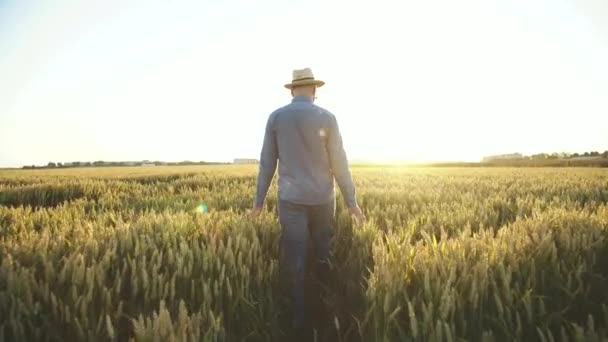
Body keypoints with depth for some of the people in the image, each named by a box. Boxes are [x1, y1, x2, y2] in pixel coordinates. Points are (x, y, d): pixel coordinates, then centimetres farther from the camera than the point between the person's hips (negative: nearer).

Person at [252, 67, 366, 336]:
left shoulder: (276, 117, -1)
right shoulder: (326, 117, -5)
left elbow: (267, 162, 1)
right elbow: (339, 163, -5)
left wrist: (259, 199, 9)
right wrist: (351, 201, 2)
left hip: (291, 199, 0)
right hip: (321, 198, 0)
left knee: (295, 259, 5)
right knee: (323, 254, 18)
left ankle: (300, 317, 11)